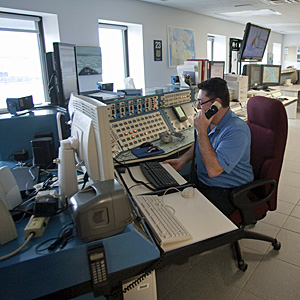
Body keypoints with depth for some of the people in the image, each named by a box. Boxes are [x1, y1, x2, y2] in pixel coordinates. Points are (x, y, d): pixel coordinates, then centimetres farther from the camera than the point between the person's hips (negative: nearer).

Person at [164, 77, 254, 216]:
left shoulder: (237, 131, -25)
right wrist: (182, 160, 6)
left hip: (226, 193, -8)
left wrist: (201, 131, -29)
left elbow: (213, 170, -32)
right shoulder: (207, 120, 2)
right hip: (200, 181, 8)